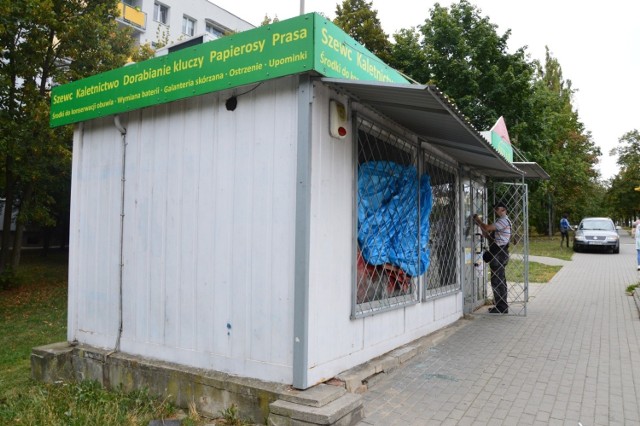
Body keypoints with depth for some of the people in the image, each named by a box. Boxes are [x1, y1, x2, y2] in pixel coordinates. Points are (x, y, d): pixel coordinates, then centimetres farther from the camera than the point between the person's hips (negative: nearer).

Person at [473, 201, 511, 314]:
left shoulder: (503, 221, -13)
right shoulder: (499, 221, 21)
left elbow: (487, 228, -23)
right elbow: (488, 235, 18)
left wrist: (478, 220, -6)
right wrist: (480, 225, 5)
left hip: (499, 254, -11)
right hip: (497, 254, 11)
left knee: (497, 280, -8)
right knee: (500, 280, 15)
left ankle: (501, 308, -4)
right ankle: (502, 306, 23)